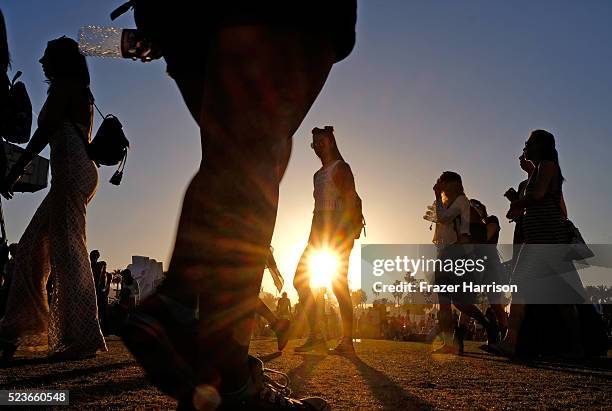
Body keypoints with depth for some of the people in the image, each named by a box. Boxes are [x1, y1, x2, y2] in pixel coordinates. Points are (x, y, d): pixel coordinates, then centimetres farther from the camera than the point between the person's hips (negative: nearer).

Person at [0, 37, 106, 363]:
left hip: (70, 167, -10)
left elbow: (45, 130, -10)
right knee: (32, 248, 10)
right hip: (80, 169, 10)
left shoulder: (63, 84, 2)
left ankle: (82, 339, -14)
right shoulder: (81, 92, 29)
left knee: (68, 250, -14)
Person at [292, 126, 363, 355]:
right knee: (300, 280, 3)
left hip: (337, 230, -9)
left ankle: (347, 342, -2)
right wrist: (314, 238, 17)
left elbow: (351, 201, -12)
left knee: (338, 285, -9)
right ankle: (315, 336, 6)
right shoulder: (318, 174, 22)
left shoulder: (340, 168, -3)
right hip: (318, 230, 9)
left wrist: (344, 234, -22)